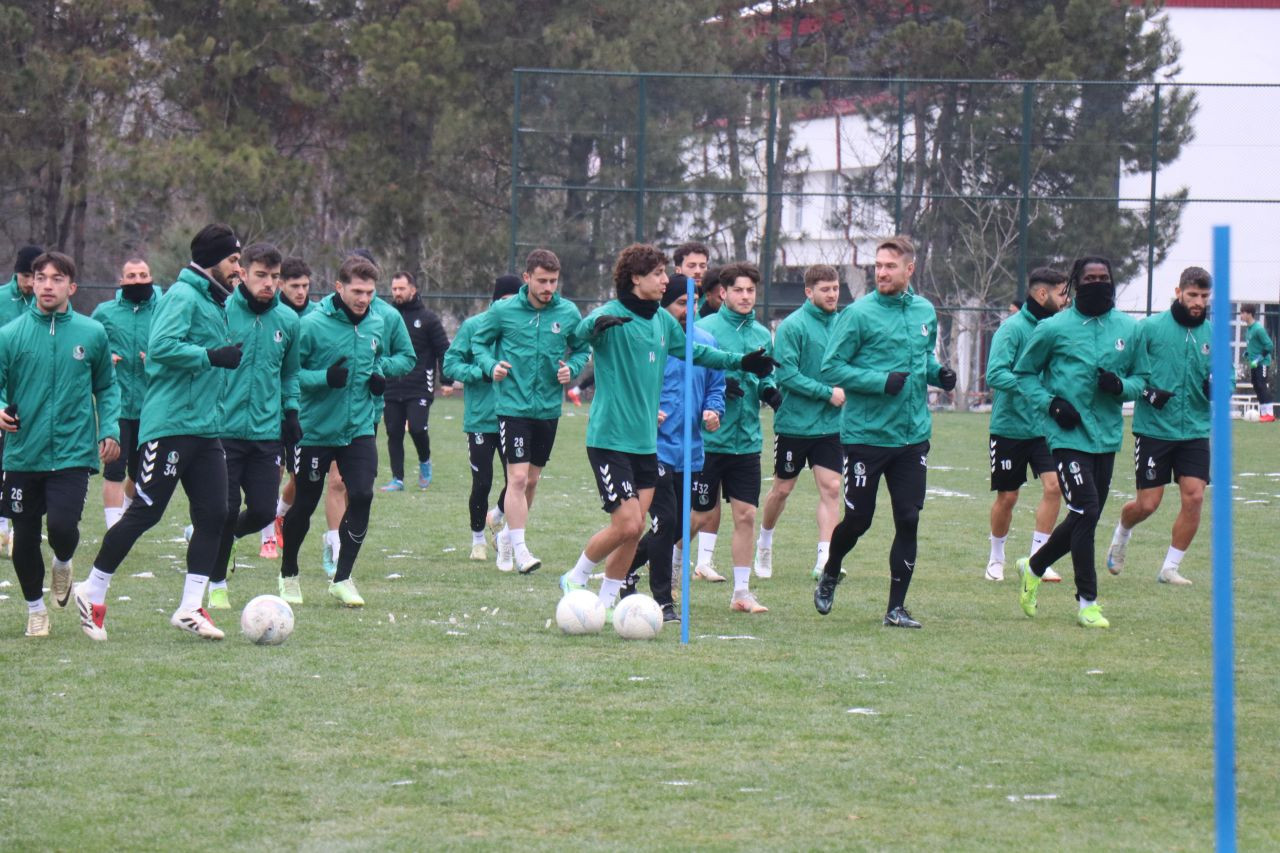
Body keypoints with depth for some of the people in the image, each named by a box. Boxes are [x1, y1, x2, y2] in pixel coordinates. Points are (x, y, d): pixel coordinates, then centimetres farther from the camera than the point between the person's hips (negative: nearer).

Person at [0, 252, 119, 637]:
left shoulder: (92, 333, 1)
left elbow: (106, 388, 12)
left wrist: (110, 429, -1)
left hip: (73, 455, -1)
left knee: (62, 526, -17)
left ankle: (63, 563, 20)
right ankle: (35, 608, 30)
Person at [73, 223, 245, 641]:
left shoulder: (216, 303, 17)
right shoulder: (183, 296, -11)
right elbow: (161, 345, -25)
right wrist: (212, 356, -23)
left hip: (205, 428, 9)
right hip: (171, 425, -9)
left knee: (213, 515, 1)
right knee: (145, 513, -4)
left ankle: (190, 607, 4)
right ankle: (92, 593, 9)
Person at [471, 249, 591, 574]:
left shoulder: (568, 313, 0)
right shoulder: (503, 311, -7)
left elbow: (582, 349, 13)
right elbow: (479, 341, 7)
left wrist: (572, 368, -8)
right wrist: (491, 365, -11)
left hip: (548, 409, 4)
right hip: (513, 405, -4)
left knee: (532, 480, 13)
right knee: (517, 477, -13)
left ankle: (507, 535, 32)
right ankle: (519, 549, -9)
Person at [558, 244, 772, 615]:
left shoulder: (663, 320, 10)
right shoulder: (612, 314, -12)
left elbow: (694, 352, 28)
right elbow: (574, 335, -31)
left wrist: (740, 362, 29)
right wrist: (596, 324, -53)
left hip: (646, 441, 7)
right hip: (610, 438, -7)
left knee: (634, 528, 5)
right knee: (627, 524, -12)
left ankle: (606, 601, 18)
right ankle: (575, 579, 11)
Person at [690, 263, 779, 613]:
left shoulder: (762, 335, 9)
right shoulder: (703, 328, -6)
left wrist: (769, 389, -3)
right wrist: (719, 384, -22)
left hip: (747, 442, 4)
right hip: (709, 438, -4)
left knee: (746, 515, 0)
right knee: (704, 514, 2)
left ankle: (742, 591, 6)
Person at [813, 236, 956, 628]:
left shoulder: (925, 311, 8)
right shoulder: (859, 313, -9)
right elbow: (831, 367, -11)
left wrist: (938, 372, 1)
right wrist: (882, 381, -21)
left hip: (913, 434, 4)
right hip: (866, 434, -4)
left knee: (908, 521, 0)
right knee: (858, 518, 1)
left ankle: (897, 607, 8)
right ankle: (830, 574, 31)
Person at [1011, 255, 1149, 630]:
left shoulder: (1128, 329, 6)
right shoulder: (1054, 328, -4)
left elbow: (1141, 377, 16)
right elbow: (1024, 373, 6)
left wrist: (1122, 386, -8)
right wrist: (1050, 403, -10)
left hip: (1107, 436, 5)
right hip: (1068, 435, -5)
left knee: (1085, 519, 11)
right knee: (1086, 511, -14)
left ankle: (1033, 567, 36)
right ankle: (1087, 601, -4)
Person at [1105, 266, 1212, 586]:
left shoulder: (1212, 335, 5)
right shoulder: (1150, 328, -5)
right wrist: (1147, 393, -17)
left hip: (1194, 430, 3)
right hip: (1154, 428, -3)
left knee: (1194, 497, -8)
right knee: (1147, 504, -1)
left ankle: (1170, 568, 6)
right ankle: (1121, 535, 34)